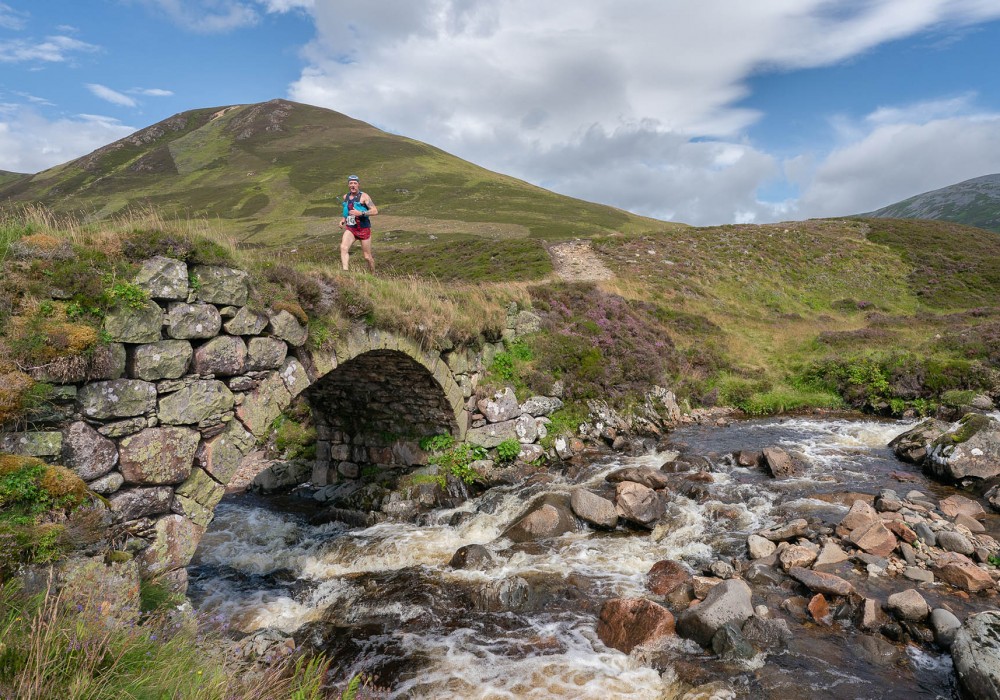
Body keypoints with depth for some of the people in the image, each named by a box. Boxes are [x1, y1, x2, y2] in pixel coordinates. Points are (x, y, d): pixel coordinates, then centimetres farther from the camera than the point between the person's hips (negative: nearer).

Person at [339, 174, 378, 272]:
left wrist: (360, 213, -26)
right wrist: (343, 219, 11)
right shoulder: (345, 197, 11)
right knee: (343, 248, -25)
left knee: (367, 257, 5)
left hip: (364, 229, -4)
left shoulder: (364, 196, -7)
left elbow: (375, 211, -15)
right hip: (350, 228, 4)